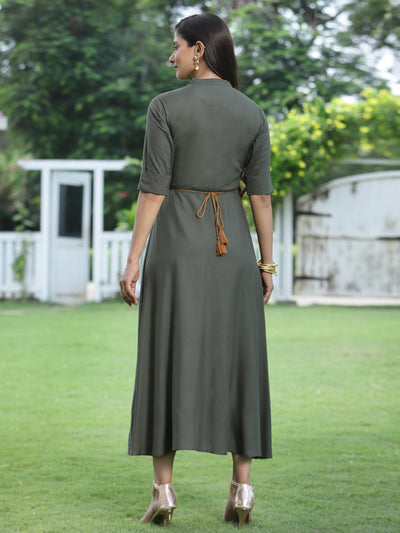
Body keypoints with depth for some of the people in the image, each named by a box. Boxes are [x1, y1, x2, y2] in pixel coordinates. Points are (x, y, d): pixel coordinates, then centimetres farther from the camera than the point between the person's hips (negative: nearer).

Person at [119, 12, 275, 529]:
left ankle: (164, 491, -2)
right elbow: (261, 194, 4)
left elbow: (152, 189, -10)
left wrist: (133, 261, -6)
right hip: (233, 245, 3)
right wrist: (267, 263, 10)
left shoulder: (166, 107, -7)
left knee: (169, 363, 1)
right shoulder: (252, 113, 4)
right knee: (235, 364, 7)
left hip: (177, 241, -3)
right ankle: (242, 489, 2)